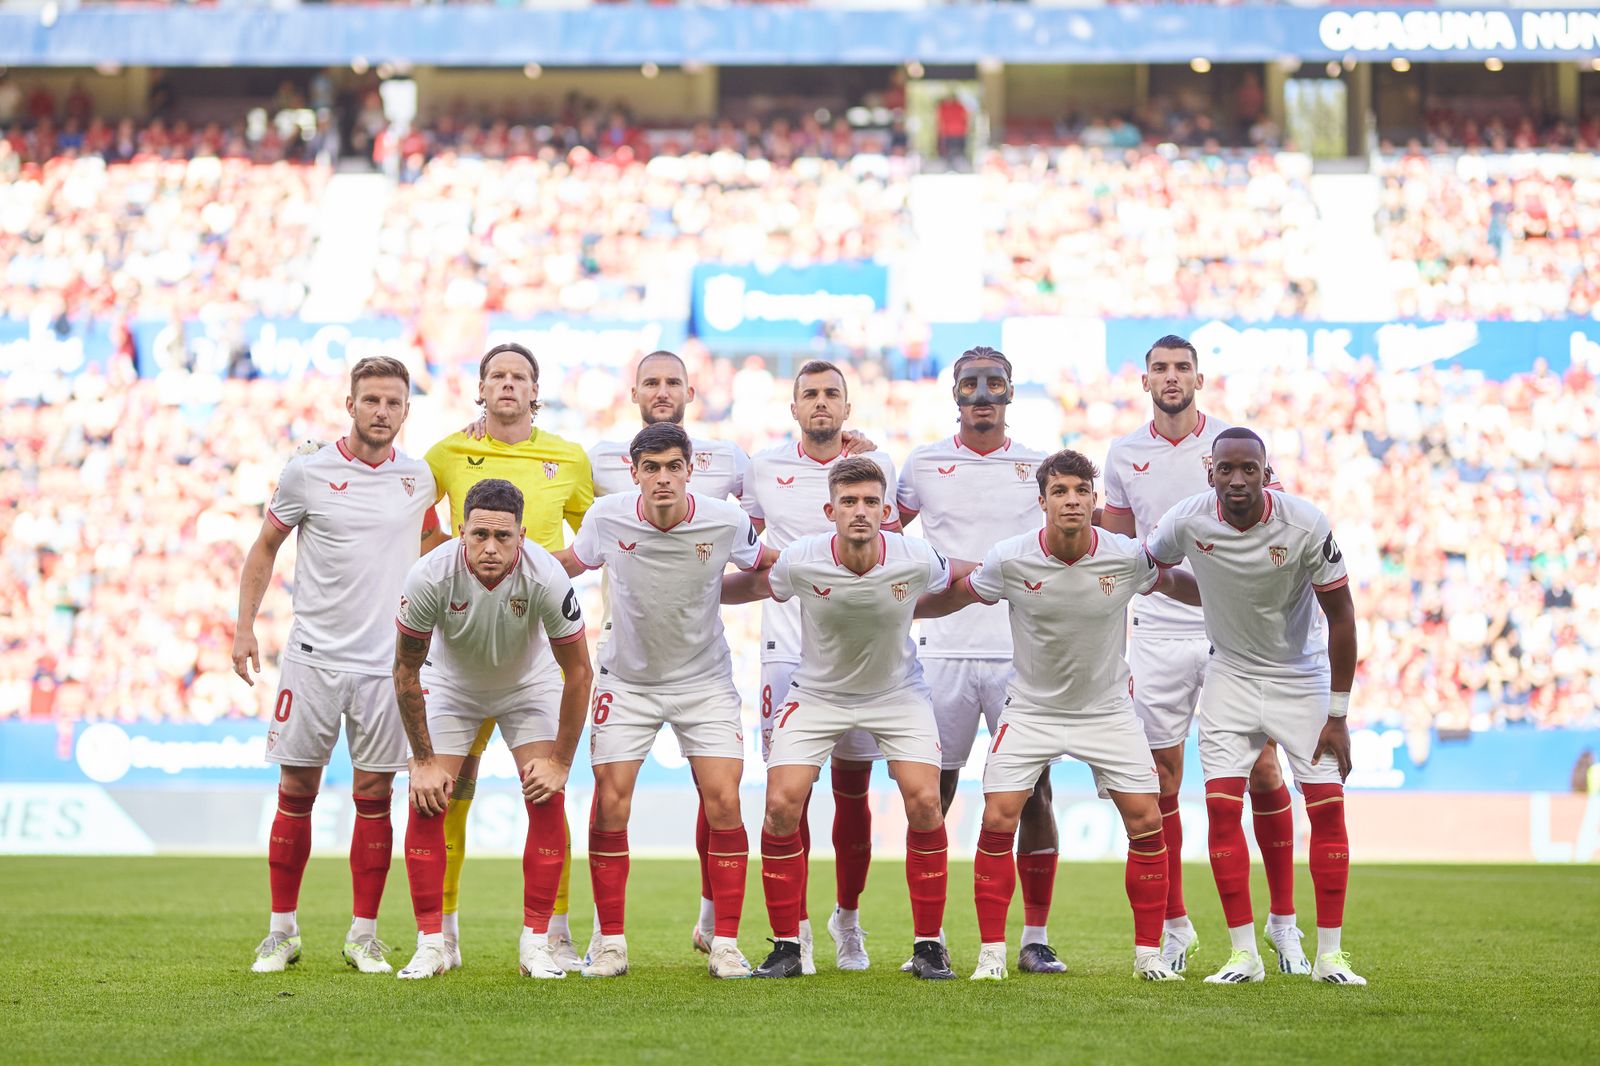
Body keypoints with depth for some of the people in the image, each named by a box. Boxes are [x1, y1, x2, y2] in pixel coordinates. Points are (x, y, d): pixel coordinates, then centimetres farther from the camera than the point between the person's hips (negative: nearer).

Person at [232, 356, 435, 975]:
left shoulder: (419, 478, 5)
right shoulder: (307, 472, -2)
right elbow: (266, 546, 8)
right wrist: (244, 624, 2)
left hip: (386, 662, 2)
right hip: (313, 656, -1)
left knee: (374, 796, 2)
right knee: (296, 794, 2)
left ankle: (363, 936, 11)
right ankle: (282, 931, 13)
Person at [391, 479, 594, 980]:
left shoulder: (546, 577, -33)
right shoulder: (430, 576, -32)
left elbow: (578, 671, -19)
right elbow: (406, 669, -17)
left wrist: (560, 763, -17)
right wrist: (422, 760, -15)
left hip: (529, 684, 0)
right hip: (450, 683, 0)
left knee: (548, 800, -14)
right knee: (426, 802, -13)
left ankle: (536, 942, -4)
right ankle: (430, 943, -3)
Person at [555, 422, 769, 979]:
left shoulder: (726, 522, -15)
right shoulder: (607, 516, -14)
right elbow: (572, 562, 8)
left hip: (704, 680, -1)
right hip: (626, 679, 1)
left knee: (723, 803, -11)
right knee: (610, 804, -7)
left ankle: (725, 942, 3)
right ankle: (610, 943, 6)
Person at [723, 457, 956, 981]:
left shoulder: (917, 560, -22)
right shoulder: (799, 561, -23)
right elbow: (754, 586, 0)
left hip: (897, 692, 0)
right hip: (816, 694, 0)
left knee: (925, 803, -15)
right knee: (782, 805, -14)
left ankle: (928, 945, 1)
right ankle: (786, 946, 1)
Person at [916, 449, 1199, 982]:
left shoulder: (1128, 557, -14)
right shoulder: (1010, 559, -16)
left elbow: (1175, 585, 7)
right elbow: (951, 597, 1)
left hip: (1108, 708, 1)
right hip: (1031, 709, -1)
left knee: (1146, 823, -6)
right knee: (997, 821, -11)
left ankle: (1149, 952, 8)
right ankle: (992, 952, 2)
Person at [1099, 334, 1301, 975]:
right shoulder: (1124, 456, 9)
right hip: (1157, 638, 2)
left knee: (1263, 773, -4)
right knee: (1161, 785, 2)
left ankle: (1283, 920, 9)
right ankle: (1175, 927, 14)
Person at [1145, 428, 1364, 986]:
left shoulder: (1306, 526, -22)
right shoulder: (1186, 521, -17)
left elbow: (1341, 615, -13)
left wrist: (1337, 715, -13)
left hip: (1303, 676, -1)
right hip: (1231, 676, 1)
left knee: (1327, 807, -8)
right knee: (1222, 808, -9)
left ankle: (1330, 955, 2)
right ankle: (1244, 955, -1)